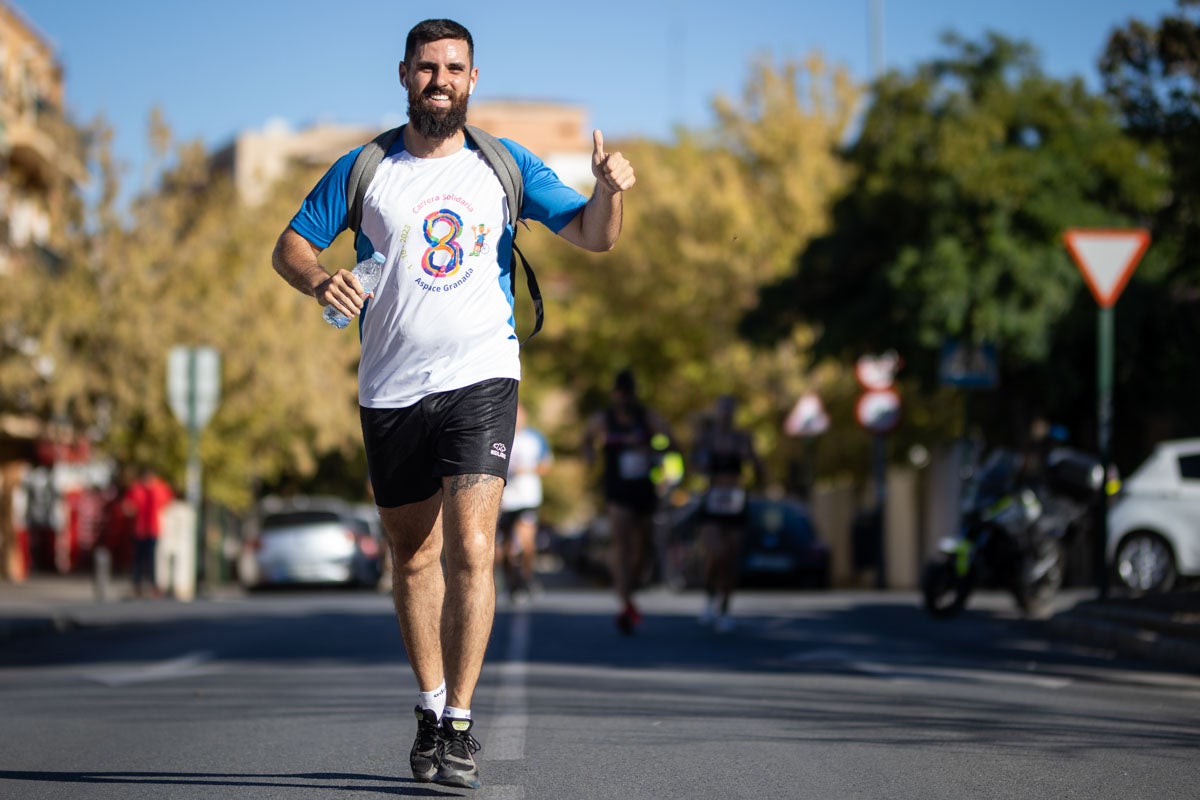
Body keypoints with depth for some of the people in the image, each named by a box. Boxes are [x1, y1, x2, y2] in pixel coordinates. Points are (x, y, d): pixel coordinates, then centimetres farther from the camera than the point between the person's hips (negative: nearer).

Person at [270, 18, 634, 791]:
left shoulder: (505, 165, 5)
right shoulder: (363, 169, 4)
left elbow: (593, 236, 6)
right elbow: (289, 245, 8)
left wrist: (608, 191, -16)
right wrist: (320, 279, -14)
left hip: (480, 378, -1)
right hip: (391, 391, 2)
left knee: (472, 548, -15)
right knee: (413, 557, 10)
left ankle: (460, 722, -10)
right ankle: (431, 706, 27)